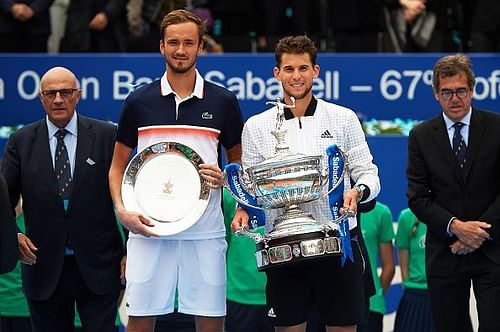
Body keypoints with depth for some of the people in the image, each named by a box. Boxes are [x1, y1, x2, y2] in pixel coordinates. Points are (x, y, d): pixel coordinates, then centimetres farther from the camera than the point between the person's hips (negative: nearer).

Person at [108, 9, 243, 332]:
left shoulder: (223, 102, 5)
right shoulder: (139, 102, 5)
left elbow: (239, 164, 14)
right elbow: (118, 166, 11)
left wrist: (224, 178, -8)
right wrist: (122, 210, -5)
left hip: (205, 230, 0)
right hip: (148, 229, 0)